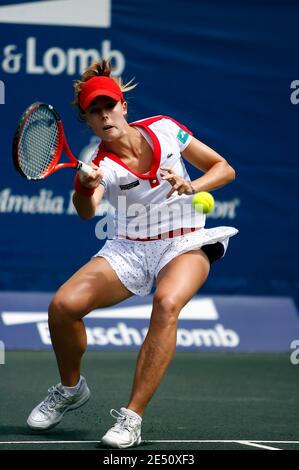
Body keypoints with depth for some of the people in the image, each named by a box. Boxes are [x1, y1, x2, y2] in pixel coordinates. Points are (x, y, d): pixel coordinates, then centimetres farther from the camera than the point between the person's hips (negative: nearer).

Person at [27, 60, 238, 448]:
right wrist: (85, 187, -56)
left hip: (185, 245, -1)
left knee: (166, 303, -34)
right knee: (63, 305, -18)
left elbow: (224, 169, 1)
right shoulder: (101, 165, -11)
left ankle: (132, 417, -33)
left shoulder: (163, 129, -6)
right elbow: (86, 211, -34)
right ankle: (71, 389, 14)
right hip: (130, 249, 1)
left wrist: (192, 186, -18)